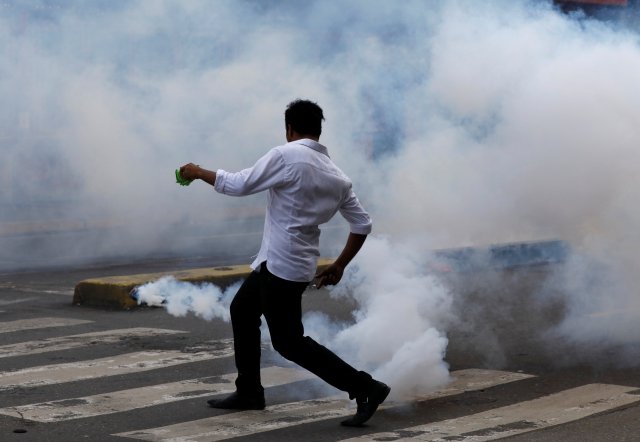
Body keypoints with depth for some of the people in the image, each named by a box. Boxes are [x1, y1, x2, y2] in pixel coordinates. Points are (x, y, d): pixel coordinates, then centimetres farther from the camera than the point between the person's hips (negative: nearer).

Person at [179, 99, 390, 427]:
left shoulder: (286, 156, -16)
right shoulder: (337, 176, 5)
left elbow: (239, 185, -15)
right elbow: (362, 224, 5)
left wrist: (199, 173, 1)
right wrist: (339, 266, 14)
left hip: (282, 266, -9)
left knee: (289, 342, -3)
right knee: (242, 310, 24)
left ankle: (365, 388, -8)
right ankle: (248, 392, 30)